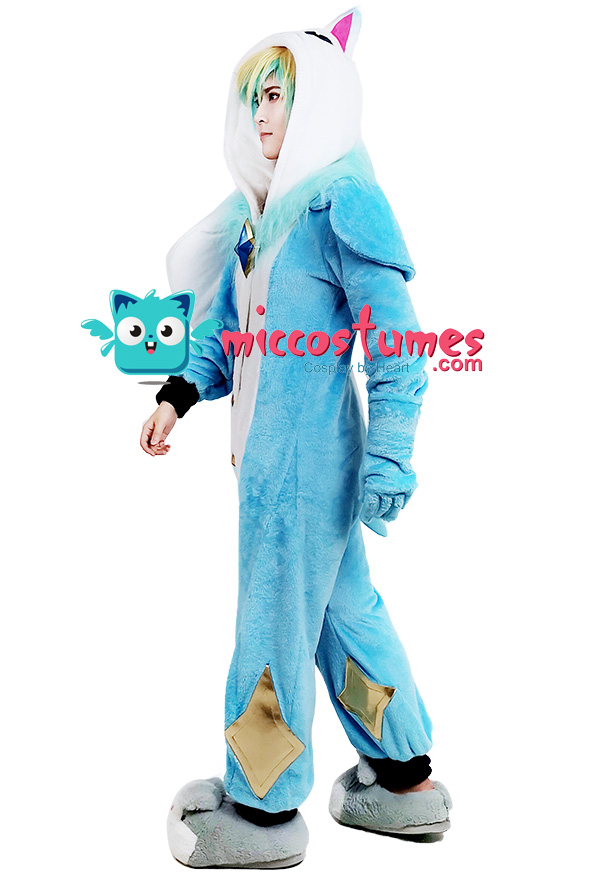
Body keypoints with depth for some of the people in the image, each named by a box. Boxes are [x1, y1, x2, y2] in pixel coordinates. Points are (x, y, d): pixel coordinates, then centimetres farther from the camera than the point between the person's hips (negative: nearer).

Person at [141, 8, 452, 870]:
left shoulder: (343, 196, -12)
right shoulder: (263, 207, 14)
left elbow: (394, 338, -17)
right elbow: (229, 328, 19)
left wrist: (388, 461, -20)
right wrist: (179, 394, 6)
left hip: (303, 454, -9)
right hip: (278, 451, 9)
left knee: (276, 621, 3)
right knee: (340, 605, 16)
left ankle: (265, 811, 23)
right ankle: (406, 780, 33)